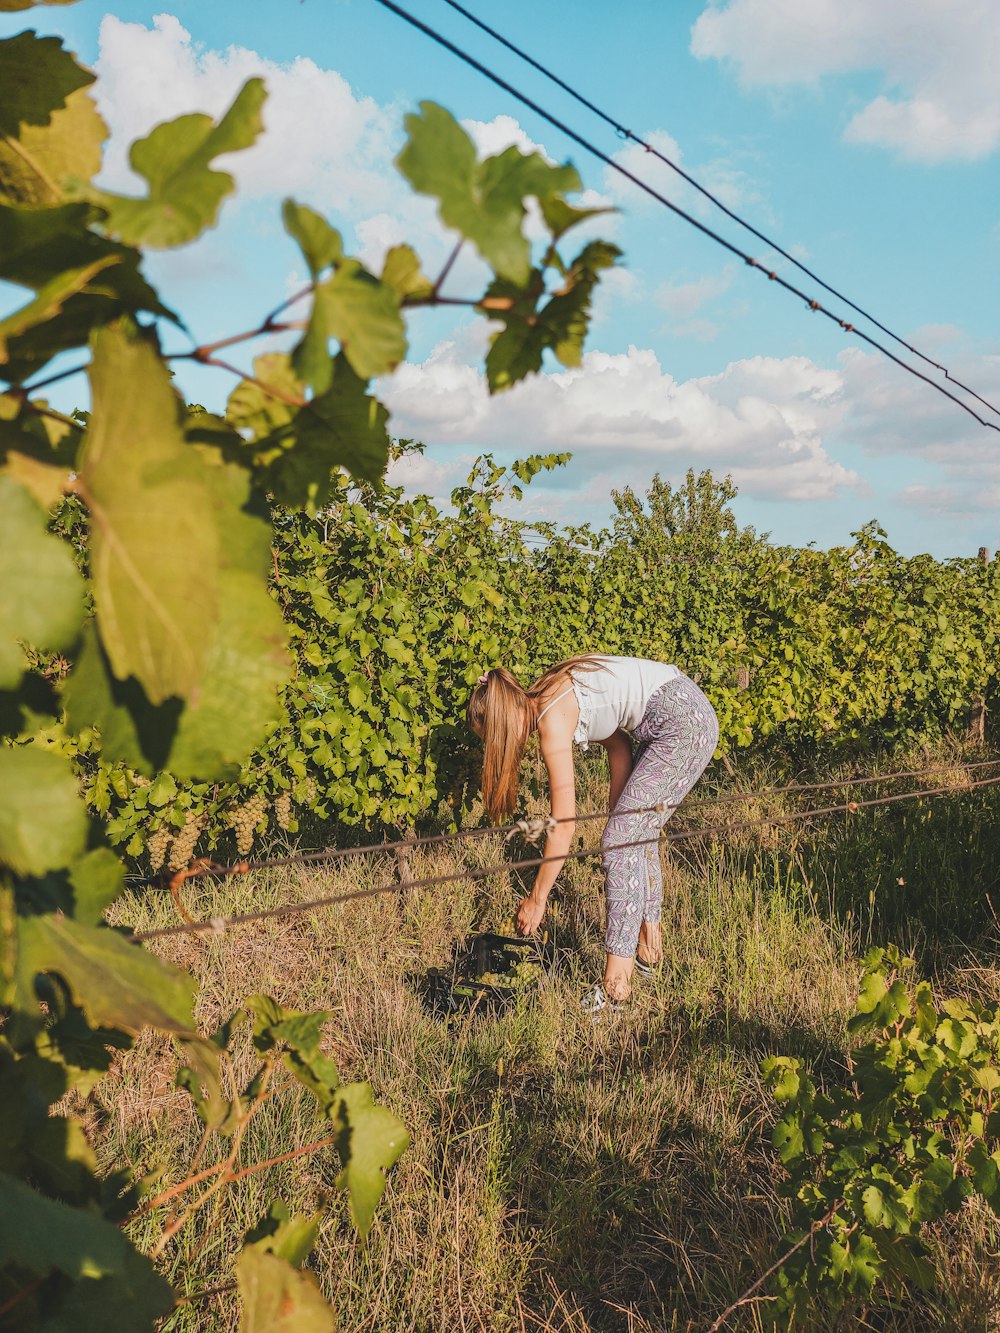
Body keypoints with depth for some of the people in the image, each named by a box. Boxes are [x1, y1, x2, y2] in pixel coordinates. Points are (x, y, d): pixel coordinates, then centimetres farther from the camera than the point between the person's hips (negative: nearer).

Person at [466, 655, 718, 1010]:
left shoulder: (552, 720, -16)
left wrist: (536, 898, -7)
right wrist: (618, 817, 11)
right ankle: (649, 947, 28)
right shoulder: (555, 698, 8)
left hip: (683, 724, -10)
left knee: (621, 842, -8)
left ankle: (617, 981, -8)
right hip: (693, 715, 10)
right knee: (638, 831, 16)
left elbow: (563, 825, -15)